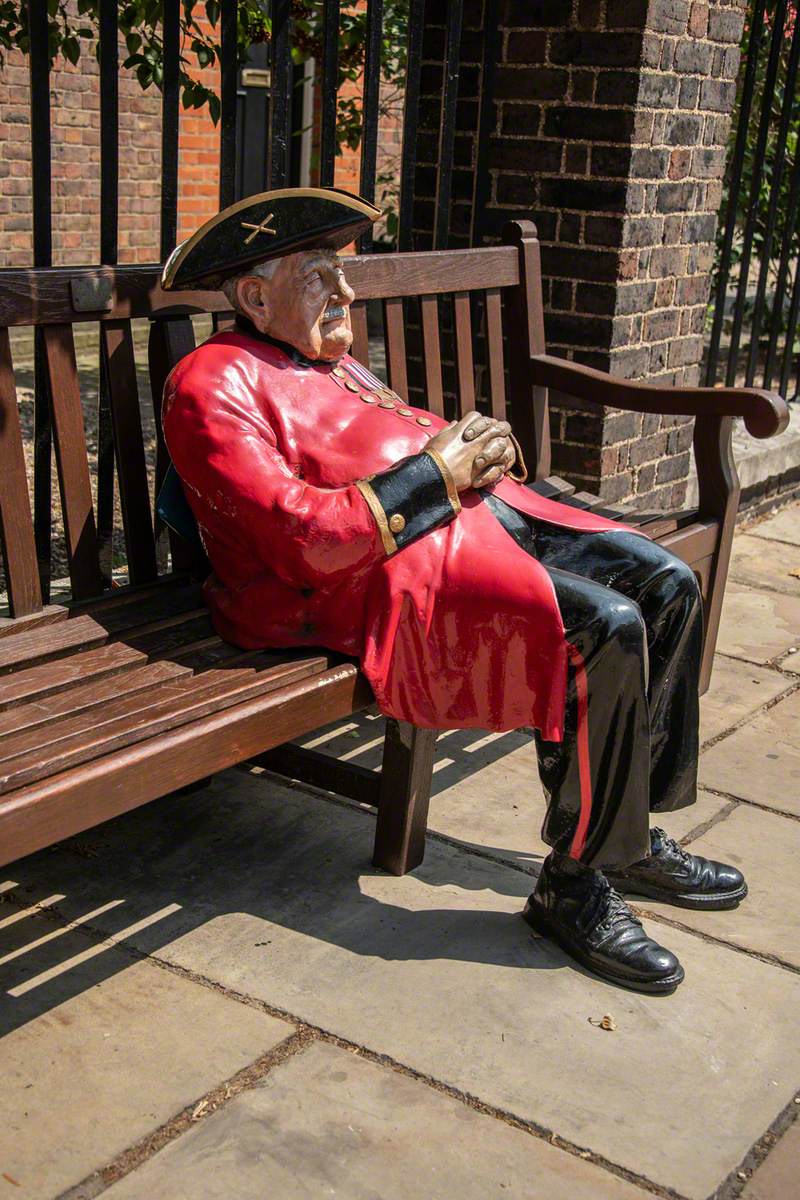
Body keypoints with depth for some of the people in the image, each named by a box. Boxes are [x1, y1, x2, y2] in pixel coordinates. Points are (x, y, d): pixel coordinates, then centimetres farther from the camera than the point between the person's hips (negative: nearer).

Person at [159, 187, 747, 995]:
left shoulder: (327, 360, 24)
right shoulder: (214, 386, -7)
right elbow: (303, 540, -20)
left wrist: (478, 447, 4)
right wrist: (437, 472, -14)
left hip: (474, 508, 10)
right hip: (388, 569, -10)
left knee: (667, 583, 0)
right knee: (606, 626, -26)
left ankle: (633, 833, 10)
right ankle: (573, 883, -11)